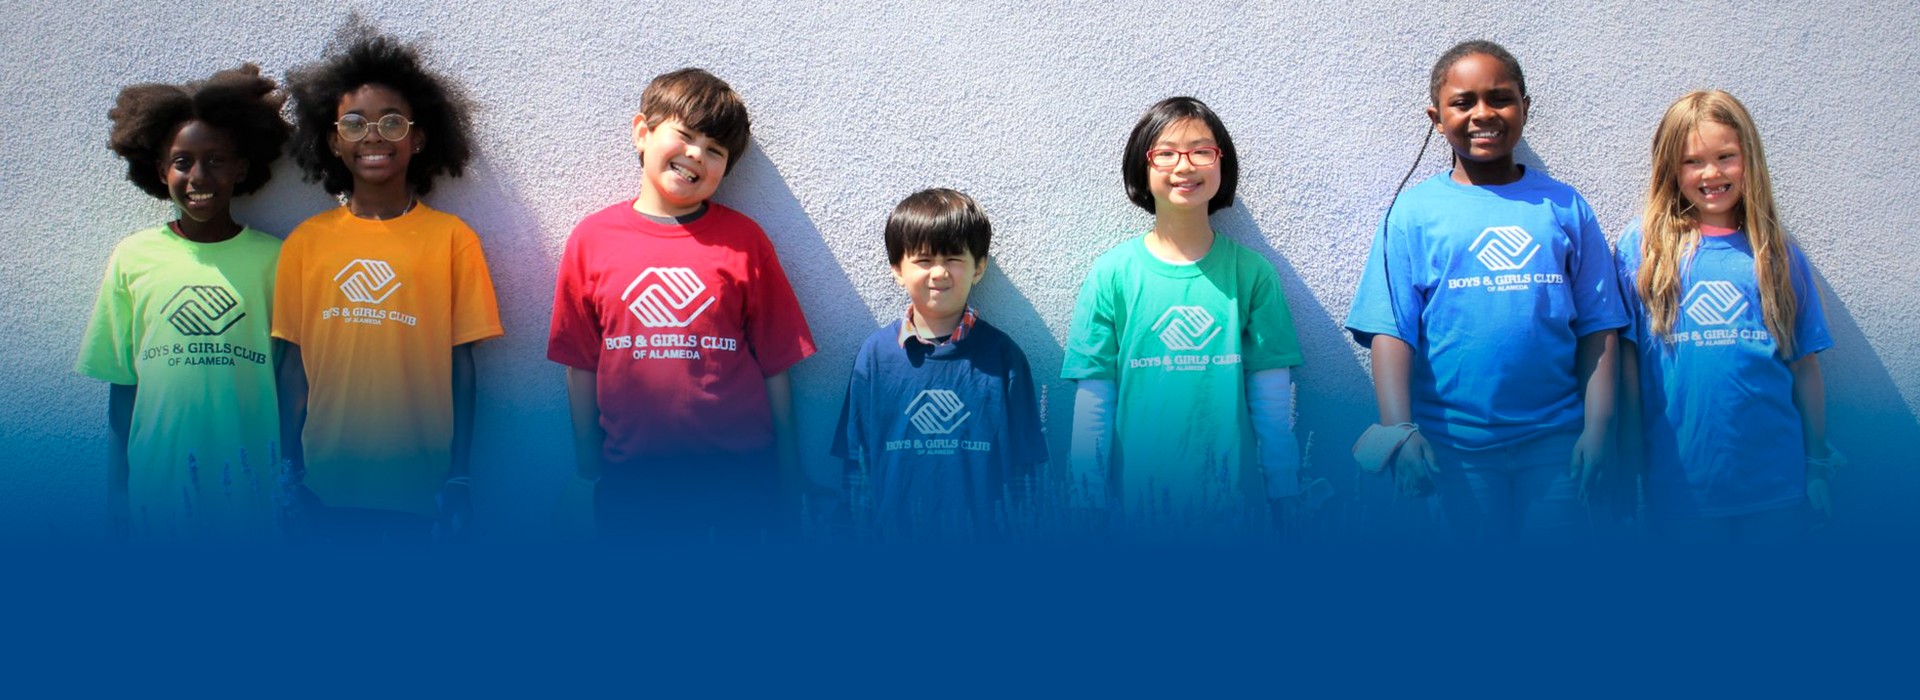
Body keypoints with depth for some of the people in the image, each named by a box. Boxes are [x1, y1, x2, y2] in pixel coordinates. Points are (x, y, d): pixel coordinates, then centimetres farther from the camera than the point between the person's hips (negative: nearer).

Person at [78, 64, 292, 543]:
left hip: (251, 485, -1)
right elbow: (120, 383, 8)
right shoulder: (133, 257, 4)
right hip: (157, 483, 1)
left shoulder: (273, 259, 1)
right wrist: (117, 486, 7)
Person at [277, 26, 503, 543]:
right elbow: (295, 366, 7)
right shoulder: (306, 243, 5)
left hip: (420, 481, -1)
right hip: (330, 482, 2)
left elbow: (461, 365, 1)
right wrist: (290, 475, 4)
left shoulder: (451, 238, 0)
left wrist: (460, 476, -1)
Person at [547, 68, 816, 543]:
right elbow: (581, 368, 5)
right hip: (631, 481, 1)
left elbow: (775, 366, 1)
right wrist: (586, 476, 5)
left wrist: (789, 480, 0)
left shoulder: (744, 241, 0)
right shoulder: (592, 239, 3)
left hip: (738, 478, 0)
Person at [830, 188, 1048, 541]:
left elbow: (1023, 465, 2)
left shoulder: (1002, 356, -1)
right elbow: (856, 458, 4)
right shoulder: (875, 353, 0)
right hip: (892, 535, 1)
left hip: (982, 538, -1)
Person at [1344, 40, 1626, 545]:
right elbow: (1390, 331, -6)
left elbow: (1597, 328, 5)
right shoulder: (1413, 212, 1)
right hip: (1455, 445, -1)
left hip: (1554, 437, 1)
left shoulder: (1564, 207, 7)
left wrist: (1596, 427, -4)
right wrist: (1399, 429, -16)